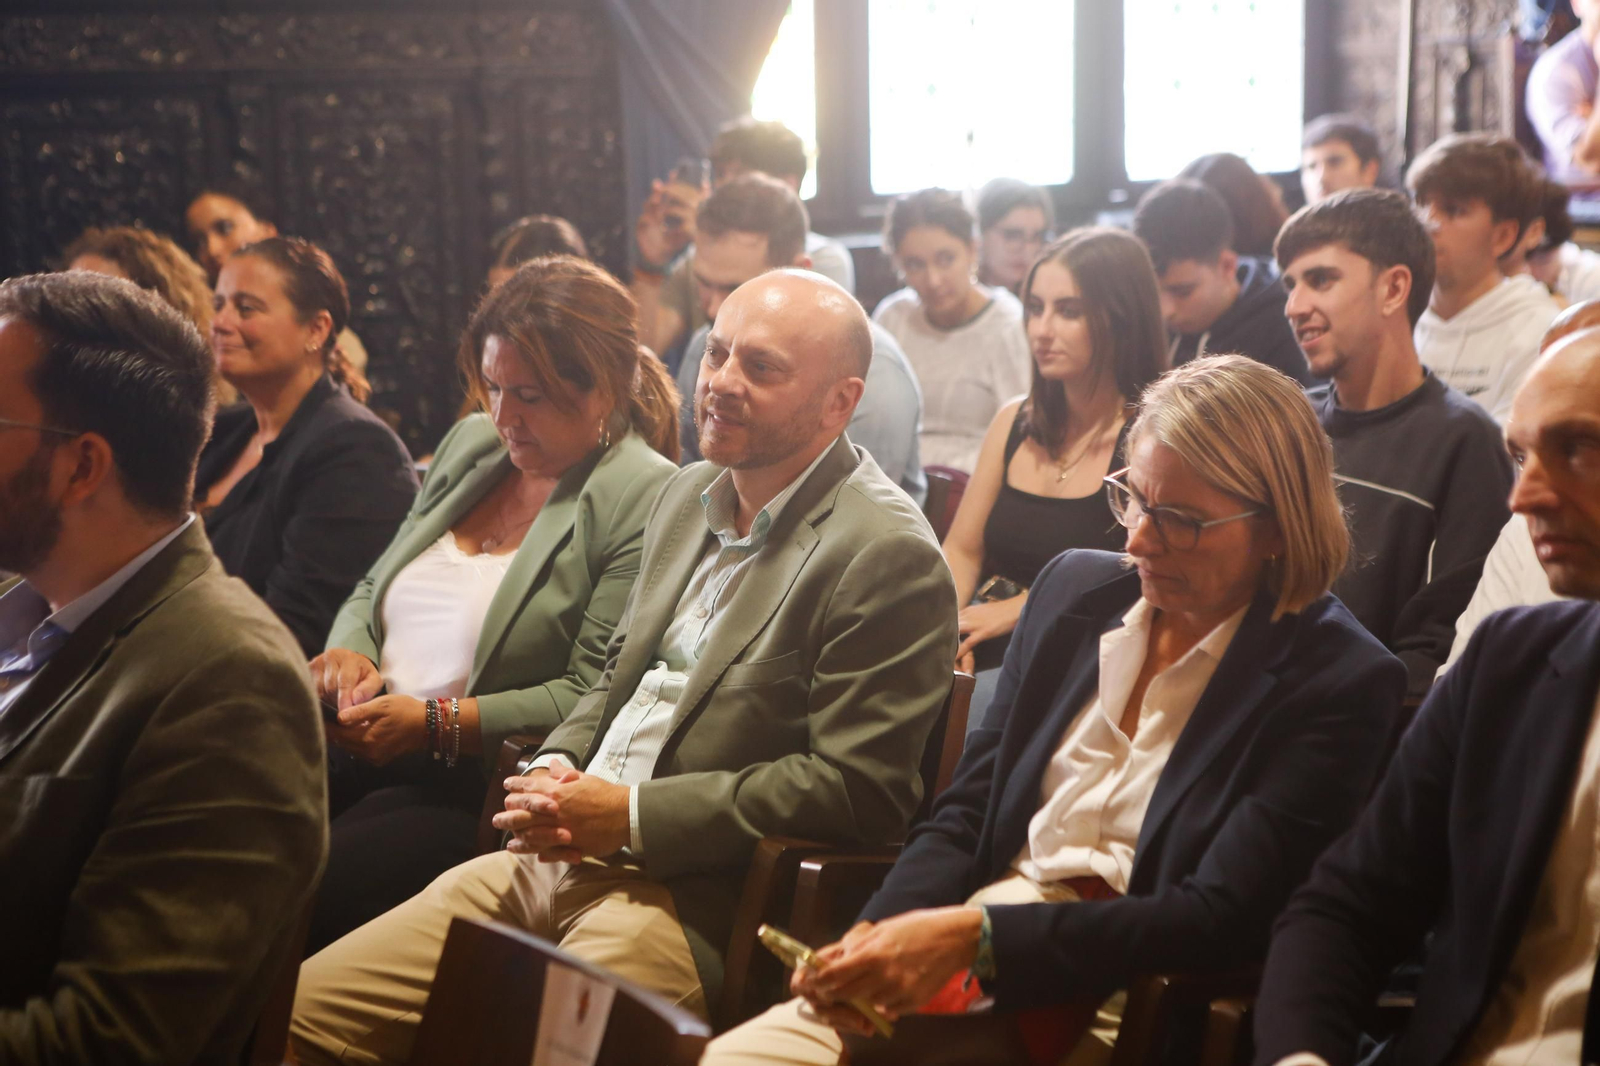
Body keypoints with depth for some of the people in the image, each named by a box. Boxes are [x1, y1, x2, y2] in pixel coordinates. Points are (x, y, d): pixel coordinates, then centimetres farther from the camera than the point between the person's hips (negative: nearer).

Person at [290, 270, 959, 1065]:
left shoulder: (888, 556, -13)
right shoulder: (688, 494, 14)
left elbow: (858, 790, -17)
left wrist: (630, 815, -16)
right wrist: (556, 768, 2)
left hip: (697, 901, -8)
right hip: (561, 855, 8)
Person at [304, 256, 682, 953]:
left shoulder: (645, 499, -7)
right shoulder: (470, 445, 18)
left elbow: (594, 700, -14)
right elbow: (372, 589, 25)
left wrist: (437, 726, -18)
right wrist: (349, 650, 2)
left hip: (472, 791, -7)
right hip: (353, 756, 7)